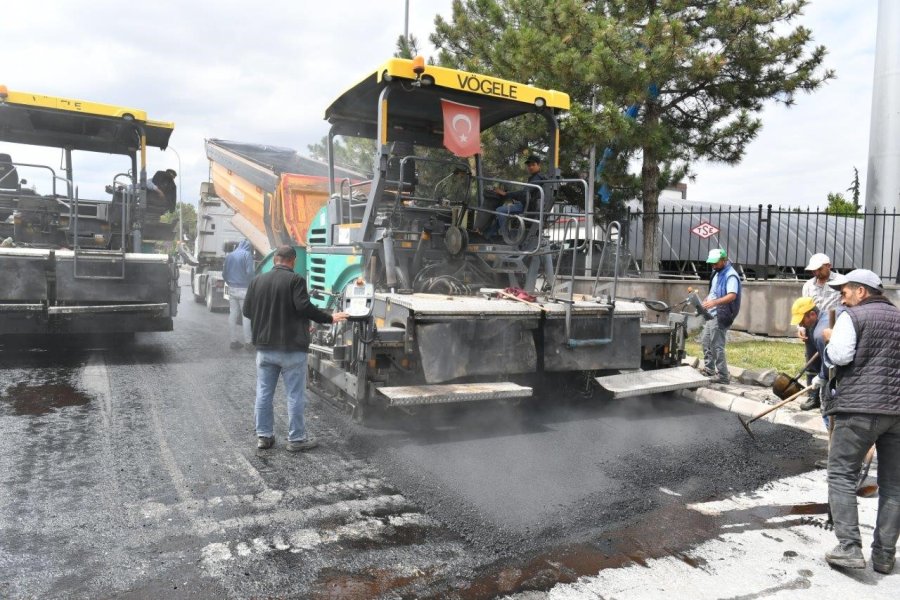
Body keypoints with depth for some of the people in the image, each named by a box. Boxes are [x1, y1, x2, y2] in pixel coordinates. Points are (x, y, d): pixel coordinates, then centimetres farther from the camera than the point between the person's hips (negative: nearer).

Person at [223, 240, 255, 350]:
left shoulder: (229, 255, 11)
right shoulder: (247, 254, -7)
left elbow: (224, 273, 13)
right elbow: (250, 272, -14)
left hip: (232, 289, 5)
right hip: (244, 289, -5)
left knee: (233, 315, 9)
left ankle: (233, 341, 13)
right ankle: (247, 342, 2)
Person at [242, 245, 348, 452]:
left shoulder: (257, 281, 6)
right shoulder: (295, 280, -12)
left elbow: (247, 310, 9)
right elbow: (304, 307, -20)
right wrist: (329, 318, -10)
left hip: (264, 347, 5)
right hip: (291, 348, -5)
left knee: (263, 394, 14)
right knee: (295, 395, 4)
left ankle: (263, 436, 21)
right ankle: (296, 439, 10)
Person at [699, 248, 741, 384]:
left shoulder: (730, 275, -18)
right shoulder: (717, 273, 14)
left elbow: (732, 295, -32)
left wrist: (714, 302, -44)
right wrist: (706, 301, 14)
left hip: (721, 316, -10)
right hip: (712, 314, 10)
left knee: (717, 346, -7)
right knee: (705, 341, 18)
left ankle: (723, 376, 1)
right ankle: (709, 370, 29)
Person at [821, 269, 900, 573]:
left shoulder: (852, 317, -4)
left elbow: (839, 356, -14)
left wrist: (830, 339, 4)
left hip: (860, 407, -6)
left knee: (841, 474, 1)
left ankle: (849, 547, -5)